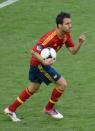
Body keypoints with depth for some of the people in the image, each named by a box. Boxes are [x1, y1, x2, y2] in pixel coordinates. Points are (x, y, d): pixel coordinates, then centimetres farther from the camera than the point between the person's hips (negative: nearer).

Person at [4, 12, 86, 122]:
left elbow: (73, 51, -2)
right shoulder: (51, 37, -31)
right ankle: (49, 108, 12)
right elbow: (33, 51, -29)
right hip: (39, 64, -10)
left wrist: (79, 43, -20)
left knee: (33, 89, 24)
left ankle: (11, 109, 34)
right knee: (62, 84, -8)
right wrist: (44, 61, -41)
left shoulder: (66, 35, -5)